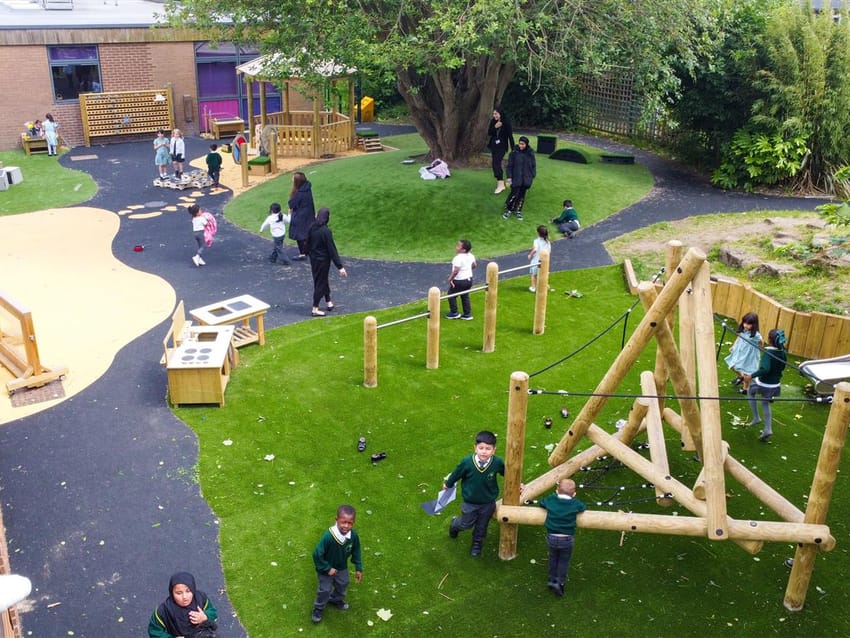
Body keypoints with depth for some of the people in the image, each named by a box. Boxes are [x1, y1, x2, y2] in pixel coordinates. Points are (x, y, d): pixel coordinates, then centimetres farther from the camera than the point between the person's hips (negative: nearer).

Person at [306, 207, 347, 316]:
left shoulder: (312, 228, -4)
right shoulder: (326, 231, -23)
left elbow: (308, 243, 7)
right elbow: (332, 249, -22)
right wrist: (339, 267, -19)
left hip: (313, 259, 7)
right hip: (323, 260, -7)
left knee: (322, 280, 22)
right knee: (320, 283, 5)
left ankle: (328, 302, 35)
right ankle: (315, 309, 10)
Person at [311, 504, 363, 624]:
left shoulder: (353, 536, -26)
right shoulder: (328, 536, -41)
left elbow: (356, 552, -6)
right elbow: (317, 554, -30)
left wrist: (358, 568, -1)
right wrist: (327, 569, -22)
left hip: (342, 567, 5)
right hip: (326, 569, -5)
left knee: (343, 585, 27)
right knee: (325, 590, 14)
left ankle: (336, 600, 59)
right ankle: (318, 608, 43)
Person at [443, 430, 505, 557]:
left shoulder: (497, 462, -26)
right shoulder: (467, 462, -29)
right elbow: (456, 474, -9)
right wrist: (448, 484, 8)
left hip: (488, 503, 1)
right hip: (470, 502, -1)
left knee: (482, 526, 23)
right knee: (466, 524, 19)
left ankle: (477, 543, 52)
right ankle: (455, 524, 54)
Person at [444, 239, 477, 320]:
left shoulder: (458, 258, -27)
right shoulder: (470, 255, -1)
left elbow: (456, 270, -32)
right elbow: (474, 265, 12)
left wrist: (450, 278, -19)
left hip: (459, 281, -8)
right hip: (469, 279, 8)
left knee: (451, 295, 12)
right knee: (465, 296, 20)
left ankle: (454, 313, 18)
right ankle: (467, 314, 23)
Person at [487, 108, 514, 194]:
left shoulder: (506, 123, -9)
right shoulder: (493, 122, 5)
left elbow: (510, 136, -8)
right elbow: (489, 133, 3)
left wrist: (513, 148, -9)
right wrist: (495, 127, -15)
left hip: (502, 146, -6)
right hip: (494, 146, 6)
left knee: (497, 163, -19)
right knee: (495, 164, 7)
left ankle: (501, 184, -22)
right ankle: (500, 182, 19)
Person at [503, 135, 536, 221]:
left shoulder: (530, 153, 0)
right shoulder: (514, 153, -6)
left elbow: (533, 166, 8)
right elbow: (509, 165, -3)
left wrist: (532, 177, 5)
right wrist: (509, 177, -7)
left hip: (526, 178, 3)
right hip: (516, 178, -3)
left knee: (522, 195, 10)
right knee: (514, 194, -7)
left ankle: (518, 211, 24)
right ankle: (508, 209, 12)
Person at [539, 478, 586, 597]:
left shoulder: (551, 500, -5)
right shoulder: (575, 504, -9)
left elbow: (541, 502, 13)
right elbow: (584, 507, 10)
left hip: (551, 537, 2)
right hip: (567, 538, -2)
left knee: (553, 558, 23)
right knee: (564, 561, 17)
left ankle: (552, 580, 33)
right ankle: (560, 583, 14)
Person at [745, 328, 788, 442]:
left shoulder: (768, 352, -26)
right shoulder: (783, 353, -4)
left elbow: (765, 369, -38)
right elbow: (781, 368, 10)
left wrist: (751, 376, -31)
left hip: (763, 384, -6)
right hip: (775, 385, 6)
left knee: (750, 391, 26)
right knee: (765, 403, 26)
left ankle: (756, 418, 23)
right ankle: (767, 429, 20)